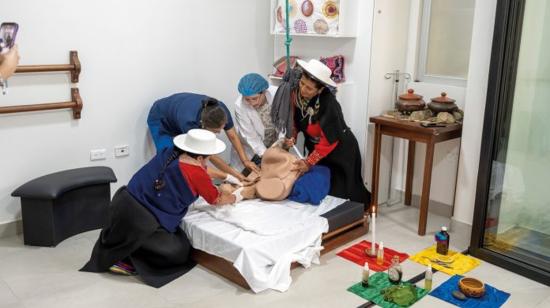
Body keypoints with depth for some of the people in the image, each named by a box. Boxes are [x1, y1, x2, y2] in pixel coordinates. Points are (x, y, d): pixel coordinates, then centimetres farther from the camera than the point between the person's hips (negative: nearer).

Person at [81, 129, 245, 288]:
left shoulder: (171, 152, 4)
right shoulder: (196, 174, -15)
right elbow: (216, 199, 3)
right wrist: (236, 197, 24)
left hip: (125, 202, 8)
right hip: (139, 219, -8)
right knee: (178, 252, 9)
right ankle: (125, 261, 2)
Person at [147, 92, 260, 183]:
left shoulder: (220, 111, -32)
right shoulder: (190, 122, -44)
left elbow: (233, 136, -15)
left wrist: (245, 160, -25)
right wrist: (234, 174, -31)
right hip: (160, 121, -5)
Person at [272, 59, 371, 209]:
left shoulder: (329, 104, -33)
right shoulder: (295, 92, -16)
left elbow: (330, 140, -27)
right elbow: (294, 118, 1)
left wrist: (309, 162, -25)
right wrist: (292, 136, -16)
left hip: (340, 151, -6)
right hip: (316, 147, 6)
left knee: (340, 194, 1)